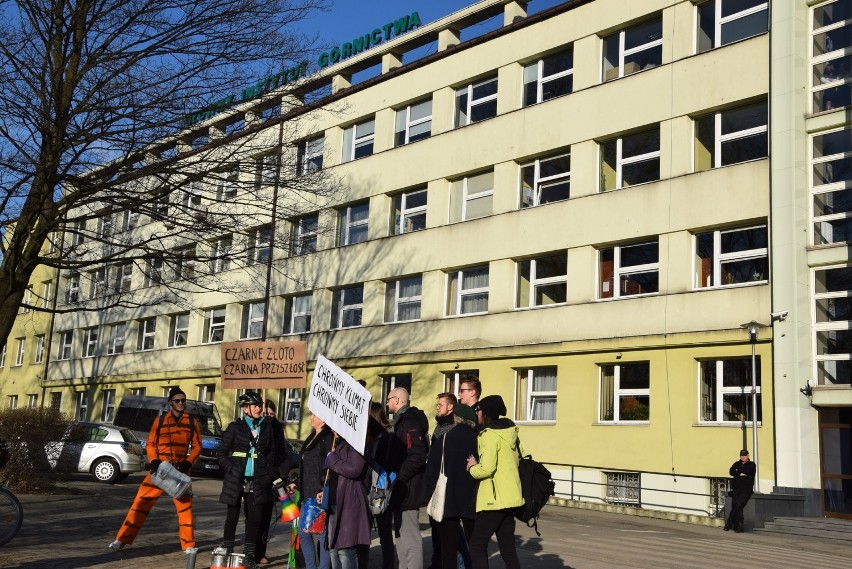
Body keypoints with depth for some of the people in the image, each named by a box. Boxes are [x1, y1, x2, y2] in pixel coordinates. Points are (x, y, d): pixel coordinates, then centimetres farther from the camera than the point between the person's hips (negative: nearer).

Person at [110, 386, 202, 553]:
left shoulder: (192, 422, 4)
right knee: (141, 501, -3)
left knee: (185, 505, 4)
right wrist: (154, 461, -11)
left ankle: (188, 544, 14)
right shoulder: (160, 420, 2)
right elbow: (150, 444, 5)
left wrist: (188, 463, -9)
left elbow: (196, 446, 6)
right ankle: (122, 539, 6)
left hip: (180, 470, 1)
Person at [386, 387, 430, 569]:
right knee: (401, 536, 17)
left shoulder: (409, 421, -16)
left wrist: (397, 478, -20)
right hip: (402, 489, 11)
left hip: (407, 490, -11)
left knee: (410, 538, -7)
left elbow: (416, 456, -25)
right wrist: (395, 478, 15)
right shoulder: (402, 420, 17)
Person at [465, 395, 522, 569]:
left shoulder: (489, 435, -14)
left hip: (494, 499, -8)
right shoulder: (509, 432, 10)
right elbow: (518, 460, 19)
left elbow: (487, 469, -24)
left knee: (477, 545, -1)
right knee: (508, 547, 12)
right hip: (510, 497, 8)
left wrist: (472, 468, -3)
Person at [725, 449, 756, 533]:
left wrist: (738, 471, 3)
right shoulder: (737, 464, 19)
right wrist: (741, 474, -8)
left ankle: (729, 523, -11)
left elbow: (748, 472, -9)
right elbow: (731, 472, 1)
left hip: (746, 489, -3)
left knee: (738, 504, -21)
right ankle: (739, 526, -8)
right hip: (736, 489, 3)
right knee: (735, 505, -12)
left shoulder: (752, 465, 11)